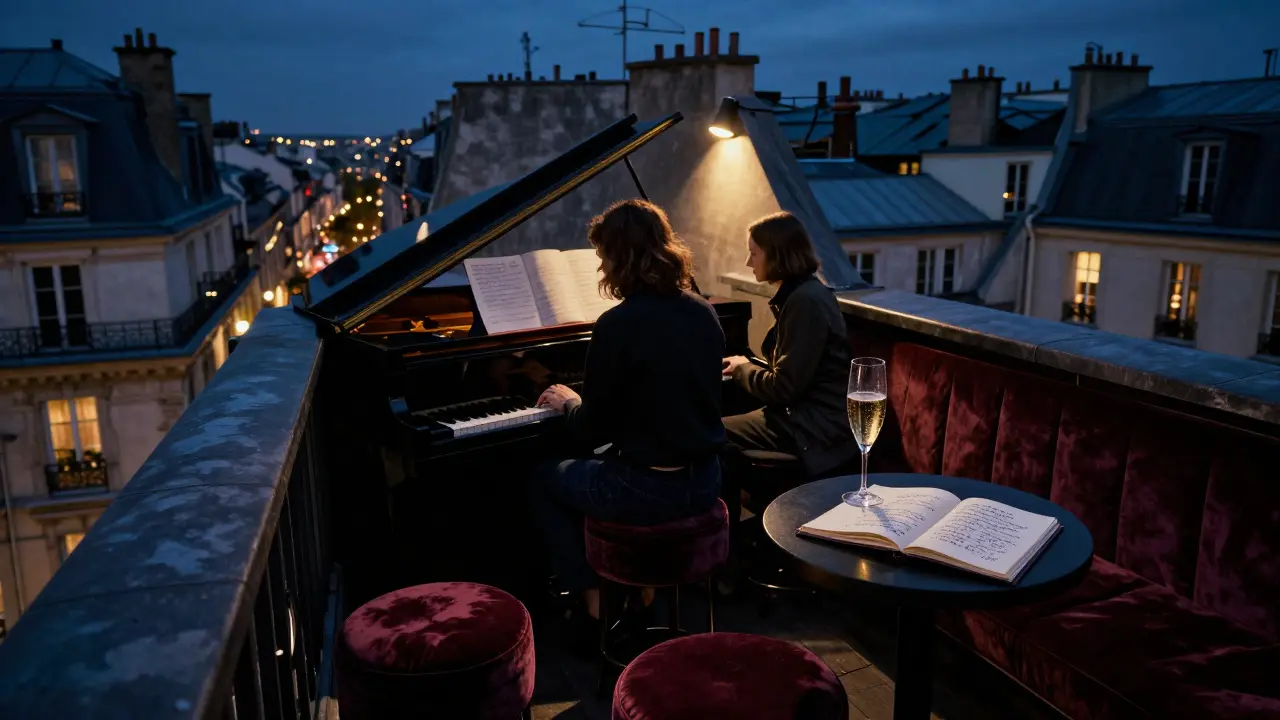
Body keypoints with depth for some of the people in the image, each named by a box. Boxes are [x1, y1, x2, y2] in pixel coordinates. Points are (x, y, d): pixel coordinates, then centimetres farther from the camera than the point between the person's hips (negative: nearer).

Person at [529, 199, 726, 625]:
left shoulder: (617, 325, -19)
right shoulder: (705, 314, 1)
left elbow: (594, 431, -12)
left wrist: (568, 403, 10)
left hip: (649, 491, -7)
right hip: (703, 482, 7)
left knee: (544, 480, 21)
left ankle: (592, 597, 22)